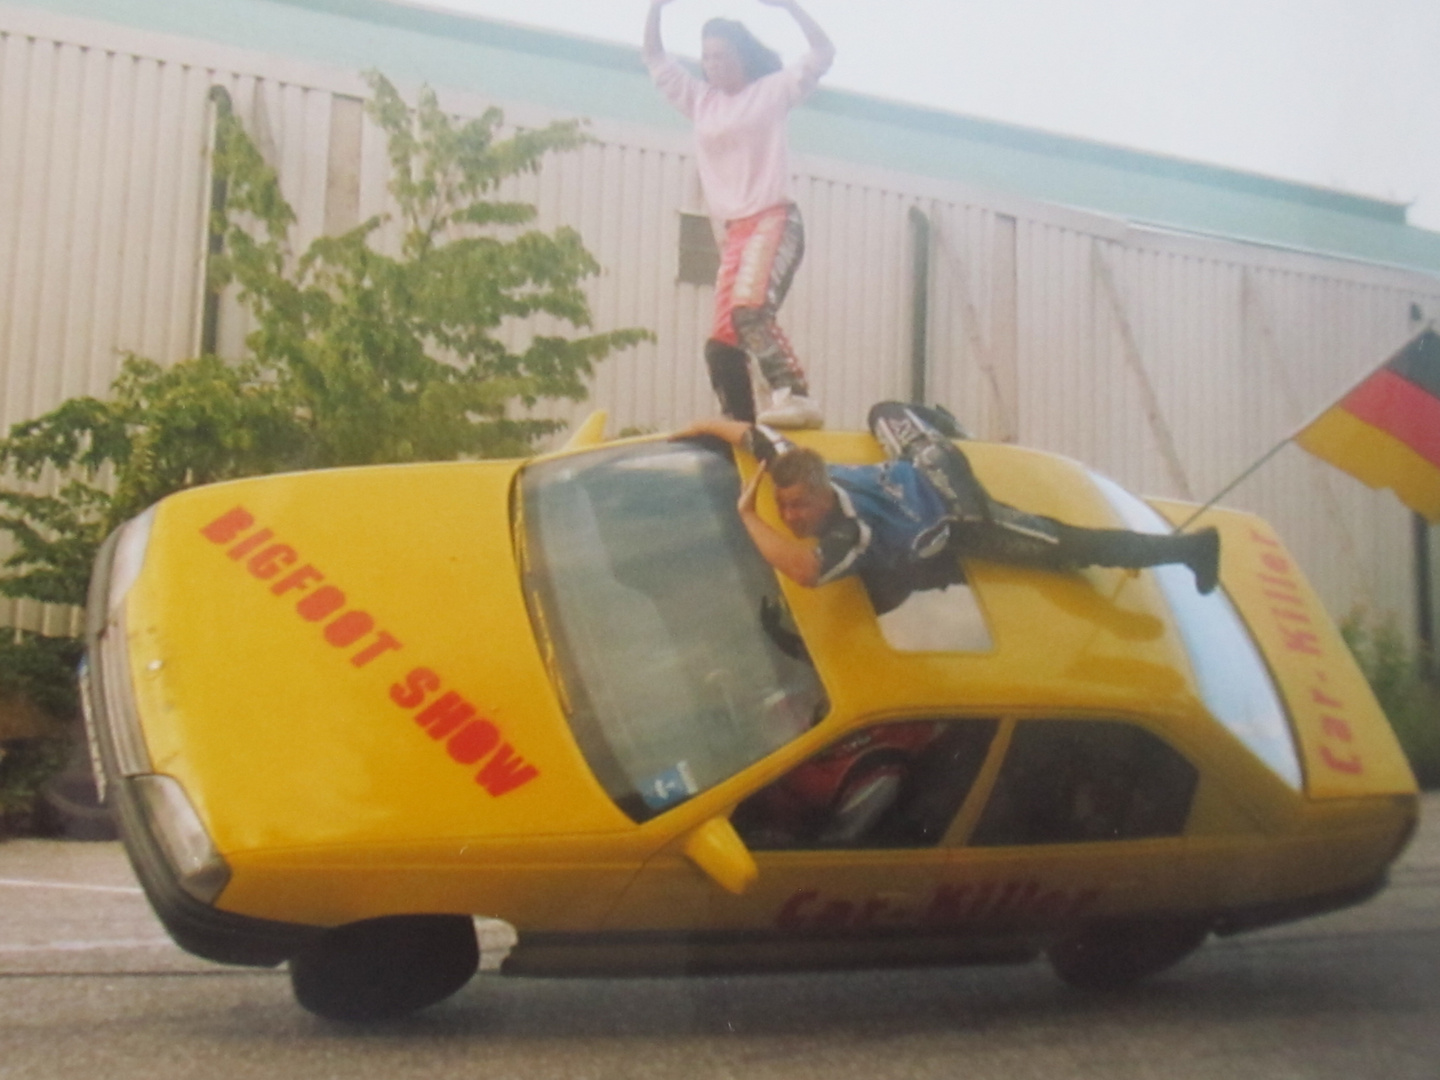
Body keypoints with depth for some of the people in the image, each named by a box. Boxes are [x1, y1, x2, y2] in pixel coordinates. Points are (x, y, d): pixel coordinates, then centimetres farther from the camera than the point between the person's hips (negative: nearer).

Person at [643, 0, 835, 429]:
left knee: (749, 309, -32)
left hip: (774, 221, -7)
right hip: (734, 232, 7)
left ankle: (795, 395, -41)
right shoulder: (700, 101, 18)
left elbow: (823, 53, -2)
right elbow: (655, 60, 22)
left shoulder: (772, 90, 6)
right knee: (721, 341, 0)